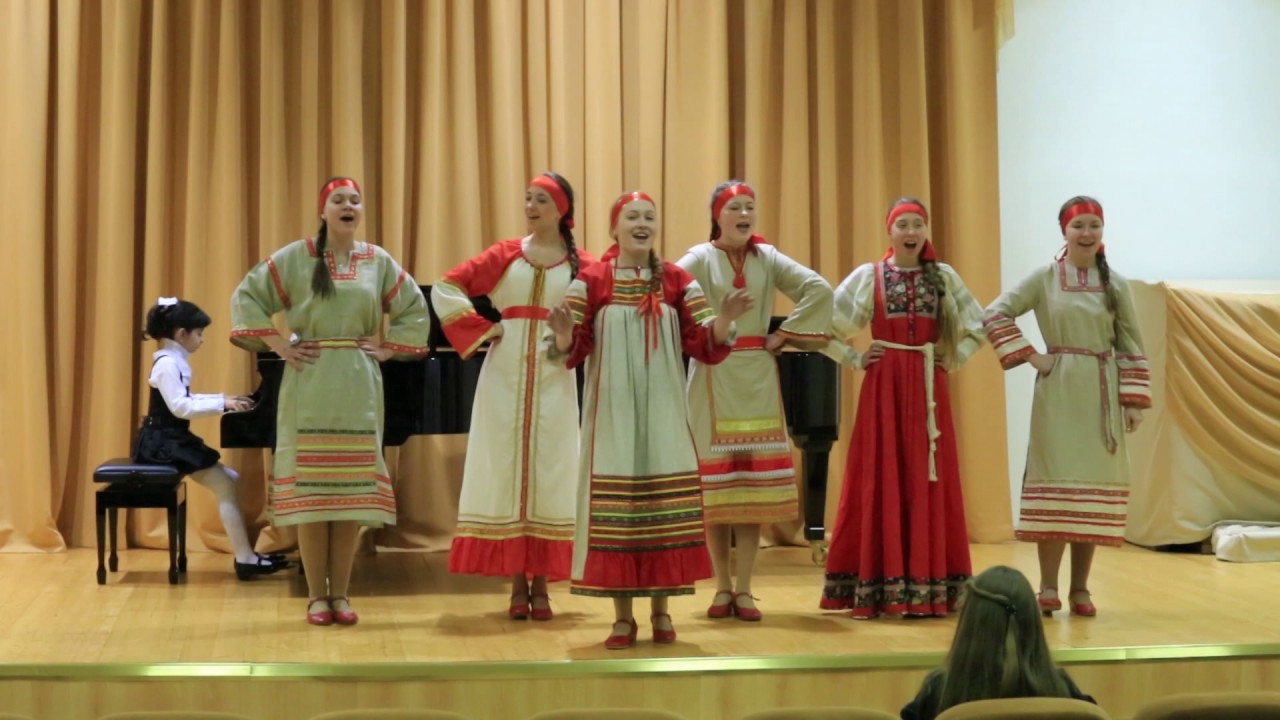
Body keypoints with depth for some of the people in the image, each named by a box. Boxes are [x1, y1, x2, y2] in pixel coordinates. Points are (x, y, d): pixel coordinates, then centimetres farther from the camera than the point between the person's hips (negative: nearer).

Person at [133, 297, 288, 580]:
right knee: (225, 484, -15)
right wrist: (222, 405, -25)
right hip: (164, 442, -10)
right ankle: (244, 558, -15)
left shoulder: (175, 362, 14)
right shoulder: (167, 363, -17)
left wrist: (224, 399, 16)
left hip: (175, 440, 10)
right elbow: (180, 407, -26)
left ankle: (245, 555, 1)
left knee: (229, 480, 4)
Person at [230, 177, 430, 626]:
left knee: (351, 487, 1)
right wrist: (277, 345, -5)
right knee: (310, 486, -2)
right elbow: (247, 297, 2)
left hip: (358, 387, 2)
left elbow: (415, 309, 16)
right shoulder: (295, 257, 1)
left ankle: (340, 594, 8)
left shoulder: (378, 261, 8)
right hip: (309, 385, -2)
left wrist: (389, 348, 5)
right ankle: (317, 596, 4)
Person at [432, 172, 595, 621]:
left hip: (553, 379, -1)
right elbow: (445, 289, 4)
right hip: (504, 377, 1)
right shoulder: (505, 255, 5)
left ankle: (541, 585, 10)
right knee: (506, 470, 1)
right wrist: (482, 330, -1)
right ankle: (517, 584, 8)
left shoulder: (581, 265, 2)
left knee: (548, 474, 2)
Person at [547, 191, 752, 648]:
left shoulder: (678, 281, 4)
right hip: (613, 413, -1)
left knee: (665, 505, 3)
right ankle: (622, 616, 10)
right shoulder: (591, 281, 0)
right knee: (615, 506, 0)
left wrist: (724, 320, -19)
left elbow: (706, 347, -1)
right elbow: (574, 352, -4)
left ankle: (662, 611, 15)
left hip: (664, 414, 1)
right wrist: (563, 334, -26)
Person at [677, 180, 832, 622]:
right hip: (713, 378, -2)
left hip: (757, 379, 2)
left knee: (754, 480, 1)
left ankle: (743, 590, 7)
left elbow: (819, 289, -1)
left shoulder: (767, 258, 7)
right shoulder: (700, 258, 0)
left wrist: (785, 334, -6)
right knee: (716, 482, 1)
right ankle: (723, 588, 10)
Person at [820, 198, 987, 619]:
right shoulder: (868, 276, 1)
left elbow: (978, 326, 15)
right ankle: (877, 587, 2)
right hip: (884, 386, -2)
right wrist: (855, 360, -3)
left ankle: (928, 587, 8)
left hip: (928, 388, 2)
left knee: (926, 480, 2)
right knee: (881, 480, -2)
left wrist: (953, 358, 4)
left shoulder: (944, 277, 7)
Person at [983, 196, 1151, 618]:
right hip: (1059, 390, -2)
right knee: (1055, 483, -5)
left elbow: (1130, 345, 6)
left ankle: (1080, 589, 10)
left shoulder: (1116, 283, 7)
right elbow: (995, 314, -3)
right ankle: (1048, 587, -1)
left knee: (1094, 485, 3)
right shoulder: (1044, 278, 0)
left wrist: (1134, 399, 0)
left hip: (1102, 393, 2)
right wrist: (1029, 356, -9)